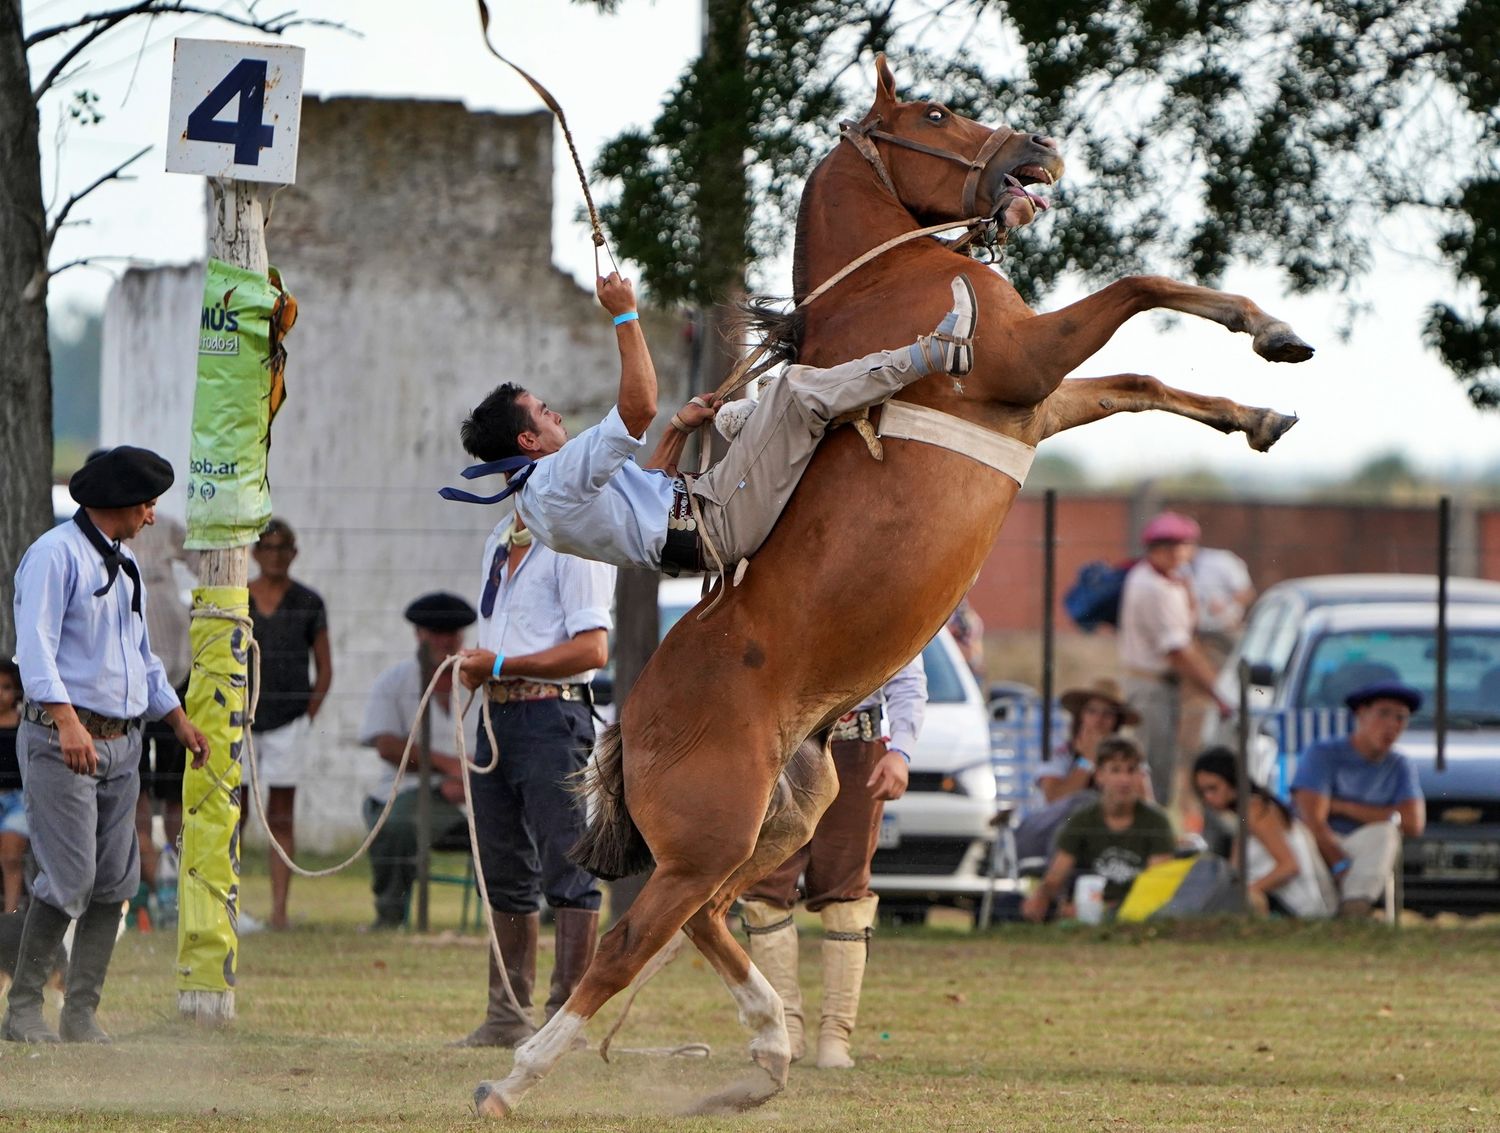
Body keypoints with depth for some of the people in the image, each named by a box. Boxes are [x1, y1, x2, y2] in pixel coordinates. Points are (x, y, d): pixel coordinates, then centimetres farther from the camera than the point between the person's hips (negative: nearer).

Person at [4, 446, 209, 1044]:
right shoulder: (56, 555, -9)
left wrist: (178, 719, 22)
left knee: (114, 882, 3)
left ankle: (82, 1015, 6)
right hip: (61, 741, -8)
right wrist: (66, 720, -30)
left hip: (121, 745, 9)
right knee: (70, 878, -13)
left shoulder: (125, 566, 20)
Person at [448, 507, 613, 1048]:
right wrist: (476, 665, 8)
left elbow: (593, 649, -18)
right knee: (504, 873, 12)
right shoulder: (499, 540, 17)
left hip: (552, 716, -9)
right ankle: (507, 1015, 19)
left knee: (566, 870, -7)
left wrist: (500, 666, -17)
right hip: (498, 715, 9)